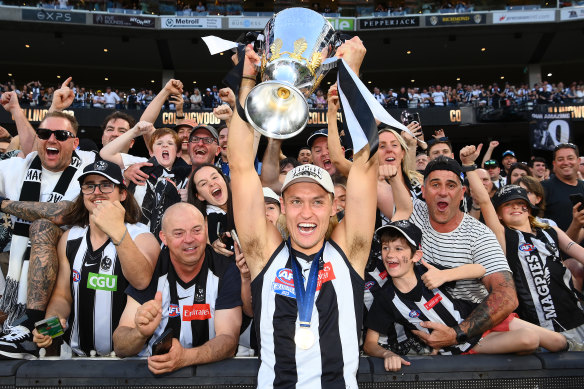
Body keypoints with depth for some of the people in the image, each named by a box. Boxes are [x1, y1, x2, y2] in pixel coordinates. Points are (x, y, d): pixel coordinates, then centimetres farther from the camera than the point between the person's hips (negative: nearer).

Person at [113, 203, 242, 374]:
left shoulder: (226, 271, -7)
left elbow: (228, 339, -13)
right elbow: (119, 347, -8)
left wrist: (185, 357, -31)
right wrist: (141, 334, -31)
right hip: (151, 371, 0)